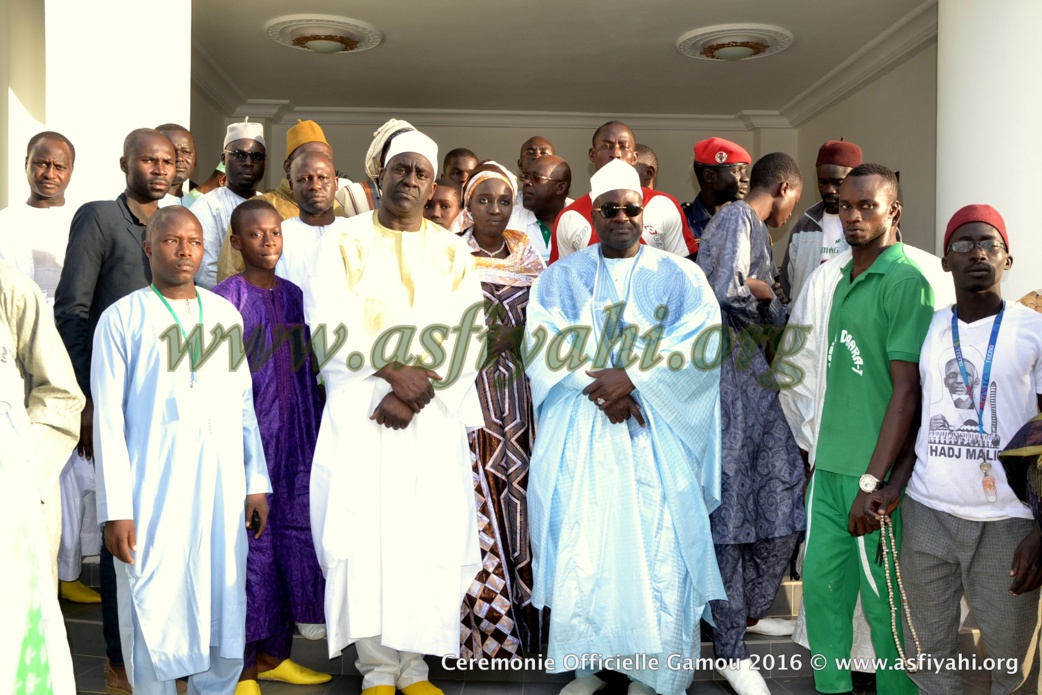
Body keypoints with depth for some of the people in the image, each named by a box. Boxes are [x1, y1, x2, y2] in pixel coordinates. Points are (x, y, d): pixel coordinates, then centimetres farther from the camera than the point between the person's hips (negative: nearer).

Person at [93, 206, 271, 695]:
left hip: (221, 486, 3)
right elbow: (108, 418, -4)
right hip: (153, 490, -3)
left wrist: (257, 482, 9)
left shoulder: (226, 315, 11)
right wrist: (115, 509, -8)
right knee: (154, 613, 3)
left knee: (223, 608, 7)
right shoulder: (121, 319, 0)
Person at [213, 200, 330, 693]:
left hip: (295, 431, 5)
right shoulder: (227, 296, -4)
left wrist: (317, 429, 11)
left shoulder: (295, 295, 11)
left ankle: (273, 653, 22)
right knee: (249, 539, -2)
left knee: (292, 533, 8)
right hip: (248, 430, -5)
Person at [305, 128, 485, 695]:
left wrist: (416, 390, -12)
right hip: (359, 413, -1)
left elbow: (465, 340, 2)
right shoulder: (344, 243, 7)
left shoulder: (453, 253, 12)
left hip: (434, 419, 2)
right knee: (365, 537, -5)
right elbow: (328, 327, -4)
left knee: (432, 537, -2)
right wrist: (389, 372, -16)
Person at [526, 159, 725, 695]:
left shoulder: (678, 276, 9)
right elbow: (546, 344, -2)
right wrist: (600, 388, -16)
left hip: (655, 435, -1)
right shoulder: (562, 276, 12)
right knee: (580, 549, -2)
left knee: (655, 550, -5)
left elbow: (701, 345, -5)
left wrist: (633, 379, -16)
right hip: (580, 434, 1)